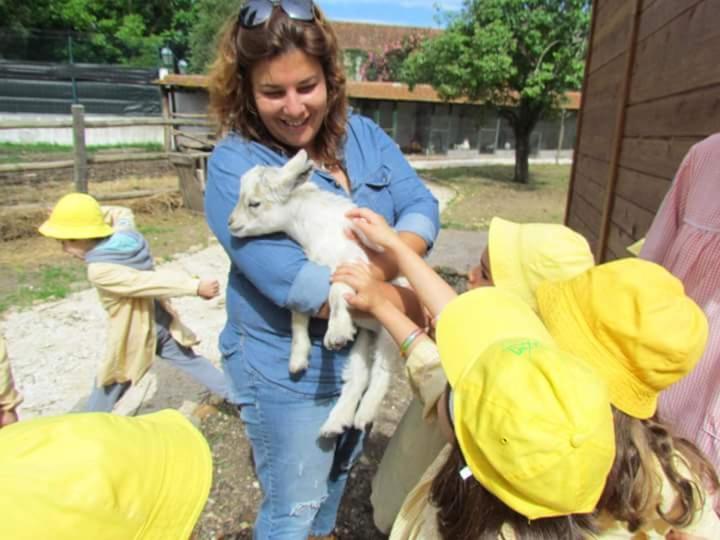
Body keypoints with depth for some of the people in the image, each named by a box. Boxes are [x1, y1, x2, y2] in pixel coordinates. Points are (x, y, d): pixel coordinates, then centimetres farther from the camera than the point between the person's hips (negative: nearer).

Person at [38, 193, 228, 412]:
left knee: (105, 393, 13)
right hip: (162, 324, 7)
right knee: (192, 361, 22)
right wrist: (93, 213, 3)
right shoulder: (126, 235, -6)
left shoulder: (99, 271, -26)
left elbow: (150, 281, -33)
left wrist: (195, 286, -36)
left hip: (132, 337, -7)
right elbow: (123, 213, 17)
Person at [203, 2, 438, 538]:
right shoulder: (235, 165, -21)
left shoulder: (364, 135, -3)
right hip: (287, 369, -6)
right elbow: (297, 284, -30)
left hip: (363, 351, 7)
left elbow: (422, 207, -10)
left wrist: (378, 268, -31)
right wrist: (427, 306, -30)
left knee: (338, 473, 31)